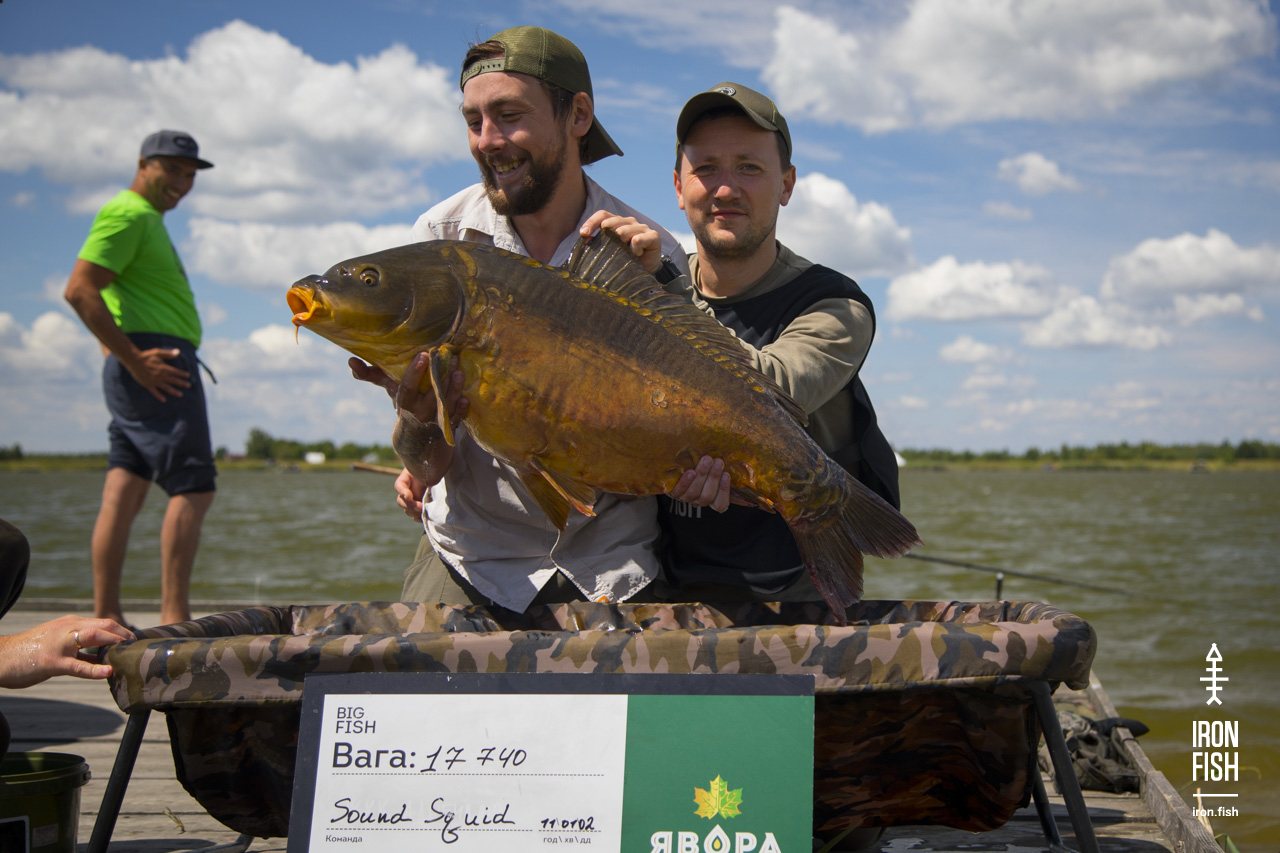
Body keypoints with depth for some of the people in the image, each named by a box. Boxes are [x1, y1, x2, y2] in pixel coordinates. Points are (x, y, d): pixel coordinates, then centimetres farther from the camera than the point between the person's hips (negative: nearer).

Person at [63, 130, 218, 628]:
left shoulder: (149, 221, 25)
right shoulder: (129, 215, -7)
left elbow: (97, 298, 31)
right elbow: (79, 290, -18)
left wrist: (121, 357, 18)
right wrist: (133, 358, -19)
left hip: (153, 367, 10)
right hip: (160, 365, -10)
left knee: (124, 494, 6)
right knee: (192, 487, -12)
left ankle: (105, 619, 7)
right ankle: (175, 617, -14)